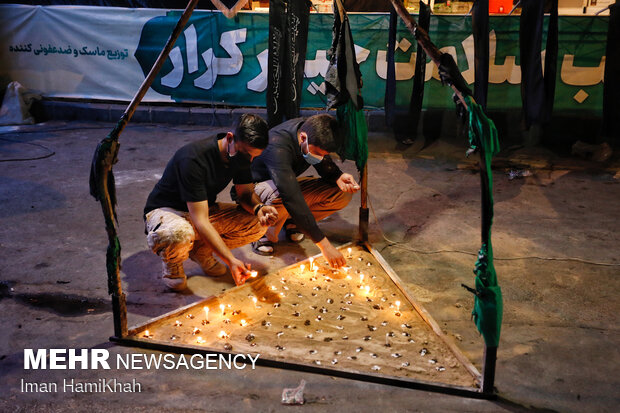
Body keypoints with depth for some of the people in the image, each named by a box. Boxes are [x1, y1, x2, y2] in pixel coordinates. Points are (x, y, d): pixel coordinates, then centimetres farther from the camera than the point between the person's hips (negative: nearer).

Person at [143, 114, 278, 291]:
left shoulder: (242, 154, -11)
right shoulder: (193, 158, -33)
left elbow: (246, 192, 0)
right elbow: (200, 221, -36)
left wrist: (258, 208, -26)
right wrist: (230, 260, -42)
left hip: (205, 209, 7)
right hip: (165, 210, -7)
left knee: (258, 224, -14)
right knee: (178, 235, -43)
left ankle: (201, 250, 6)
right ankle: (172, 262, -5)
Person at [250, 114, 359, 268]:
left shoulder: (313, 130, -17)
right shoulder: (277, 146, -39)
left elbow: (325, 165, 0)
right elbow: (292, 198, -45)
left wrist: (338, 177, -26)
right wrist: (323, 243, -46)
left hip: (289, 184, 7)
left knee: (342, 194, -12)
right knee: (280, 196, -43)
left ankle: (292, 222, 1)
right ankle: (265, 234, -12)